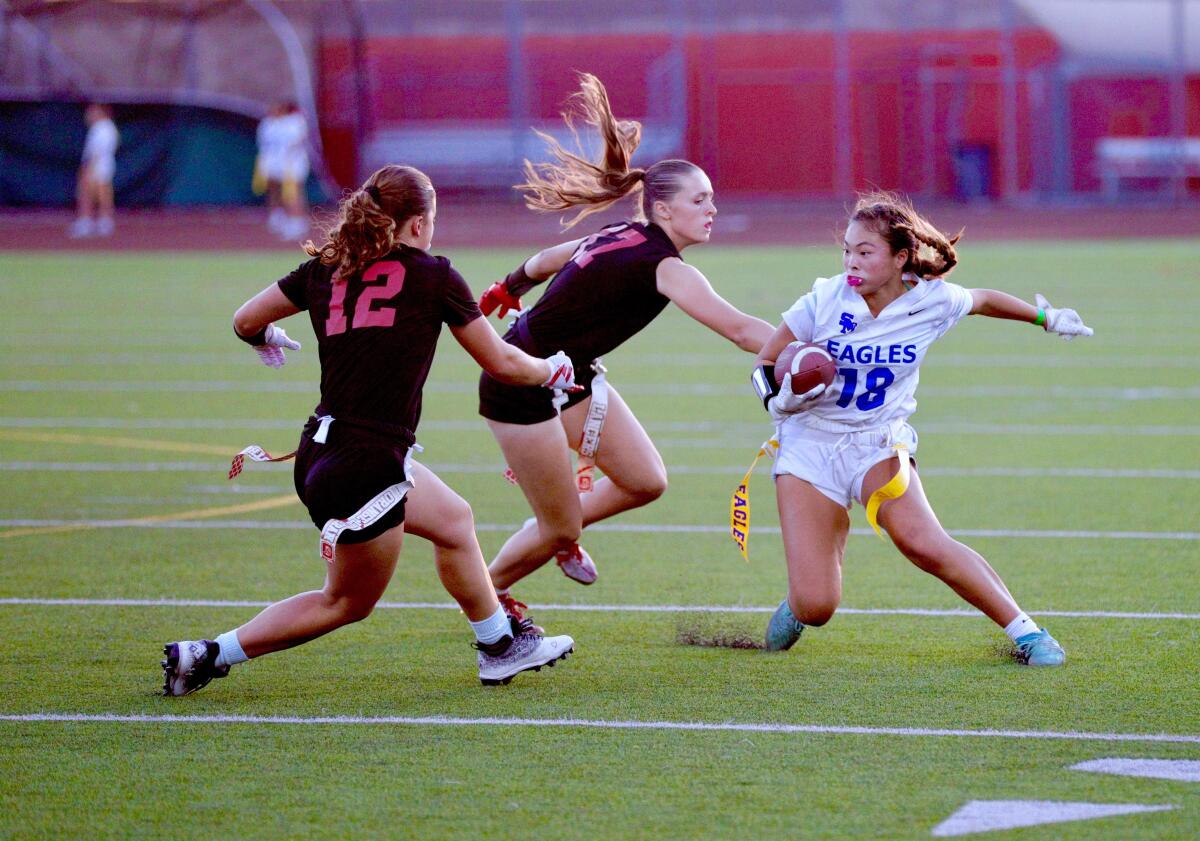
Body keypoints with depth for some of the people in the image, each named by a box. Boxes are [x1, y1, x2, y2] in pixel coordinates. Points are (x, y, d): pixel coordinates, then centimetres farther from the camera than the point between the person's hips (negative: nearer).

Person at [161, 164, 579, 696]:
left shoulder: (325, 269, 6)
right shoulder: (433, 276, -6)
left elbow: (246, 322, 15)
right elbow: (501, 363, 4)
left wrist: (268, 342, 38)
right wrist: (553, 371, 24)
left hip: (322, 449, 7)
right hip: (366, 467, -7)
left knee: (453, 521, 26)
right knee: (348, 602, 11)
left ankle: (500, 646, 40)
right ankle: (208, 654, 7)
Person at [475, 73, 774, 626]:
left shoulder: (626, 238, 1)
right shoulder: (663, 267, -25)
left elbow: (547, 259, 17)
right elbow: (738, 329, -35)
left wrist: (510, 287, 35)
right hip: (522, 389, -9)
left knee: (646, 482, 5)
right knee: (560, 530, 1)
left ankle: (560, 531, 30)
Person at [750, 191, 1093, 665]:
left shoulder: (932, 302, -8)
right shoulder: (825, 301, -12)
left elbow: (982, 301, 16)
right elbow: (764, 365, -4)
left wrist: (1047, 318, 27)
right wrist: (777, 398, -25)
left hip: (878, 443, 1)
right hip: (809, 444, 0)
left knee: (922, 542, -29)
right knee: (816, 608, -12)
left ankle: (1024, 630, -18)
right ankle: (797, 605, 27)